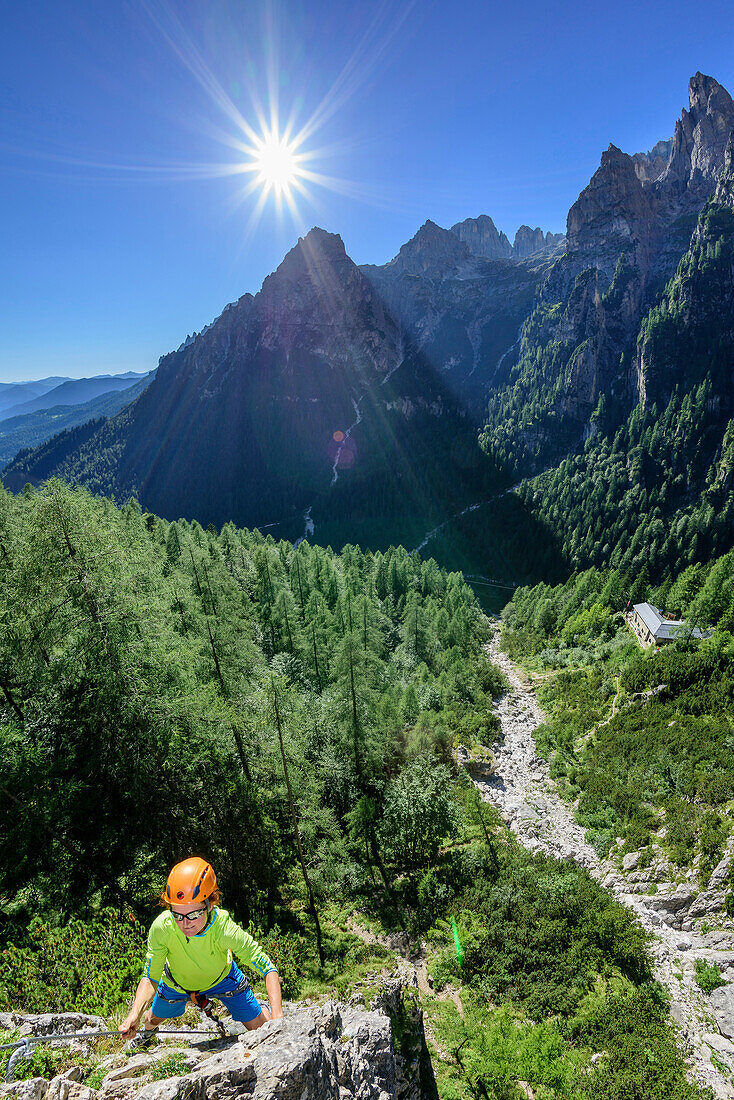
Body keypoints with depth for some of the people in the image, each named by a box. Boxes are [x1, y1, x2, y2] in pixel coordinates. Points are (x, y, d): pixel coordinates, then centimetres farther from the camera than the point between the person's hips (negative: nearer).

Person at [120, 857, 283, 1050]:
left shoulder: (224, 927, -42)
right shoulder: (161, 927, -38)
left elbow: (268, 970, -37)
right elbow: (150, 978, -22)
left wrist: (277, 1016, -48)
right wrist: (134, 1014, -38)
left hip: (221, 978, -1)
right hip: (176, 983, 2)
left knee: (262, 1027, 1)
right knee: (154, 1018, 25)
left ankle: (261, 1010, 36)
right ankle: (148, 1031, 61)